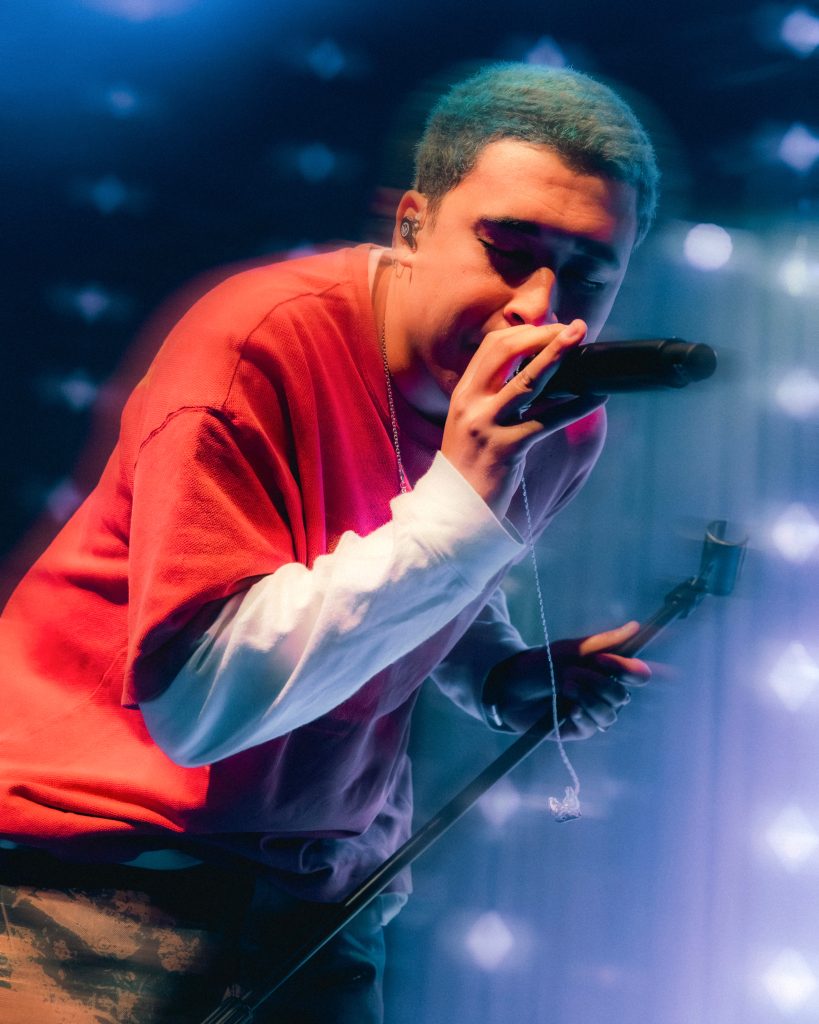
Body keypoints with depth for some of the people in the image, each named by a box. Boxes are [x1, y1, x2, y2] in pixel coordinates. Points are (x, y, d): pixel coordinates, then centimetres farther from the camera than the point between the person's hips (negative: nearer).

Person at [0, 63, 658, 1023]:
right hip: (102, 865, -5)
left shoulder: (567, 419, -2)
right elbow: (194, 700, -29)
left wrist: (506, 679, -4)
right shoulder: (262, 347, -23)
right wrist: (461, 497, -32)